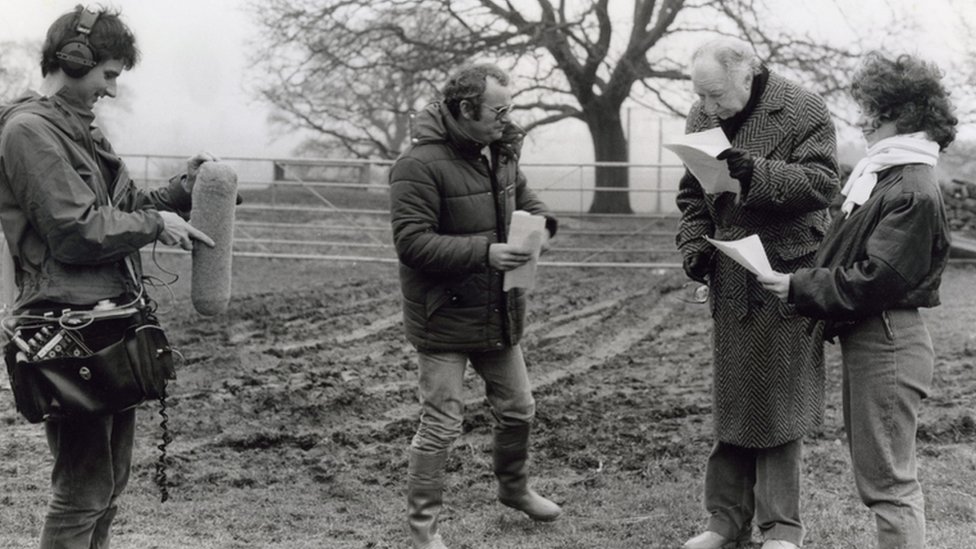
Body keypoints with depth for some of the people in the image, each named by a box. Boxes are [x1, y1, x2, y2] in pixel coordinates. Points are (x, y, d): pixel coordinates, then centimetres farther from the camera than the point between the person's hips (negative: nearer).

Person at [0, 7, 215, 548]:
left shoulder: (80, 128, 17)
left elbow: (121, 207, 20)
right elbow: (78, 231, -20)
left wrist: (181, 188, 5)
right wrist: (155, 223, -9)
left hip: (110, 319, 10)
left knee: (109, 477, 17)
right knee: (83, 487, -5)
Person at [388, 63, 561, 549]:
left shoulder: (499, 152, 4)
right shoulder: (420, 163, -21)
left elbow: (524, 198, 21)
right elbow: (411, 241, -25)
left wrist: (541, 223, -3)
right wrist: (484, 252, -29)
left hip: (499, 313, 8)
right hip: (444, 317, -8)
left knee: (517, 409, 21)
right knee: (441, 426, -3)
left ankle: (514, 487, 45)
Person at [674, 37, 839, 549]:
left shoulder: (804, 111, -8)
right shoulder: (702, 116, 8)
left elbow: (821, 182, -17)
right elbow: (691, 195, 16)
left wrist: (756, 172, -30)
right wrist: (694, 244, -1)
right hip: (730, 282, 5)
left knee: (781, 404, 0)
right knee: (730, 403, 9)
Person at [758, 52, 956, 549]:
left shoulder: (914, 191, -19)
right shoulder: (880, 176, 12)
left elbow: (874, 280, -22)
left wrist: (799, 288, -16)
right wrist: (803, 282, 6)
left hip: (887, 344, -10)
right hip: (864, 339, 10)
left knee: (888, 481, -4)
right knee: (875, 473, 17)